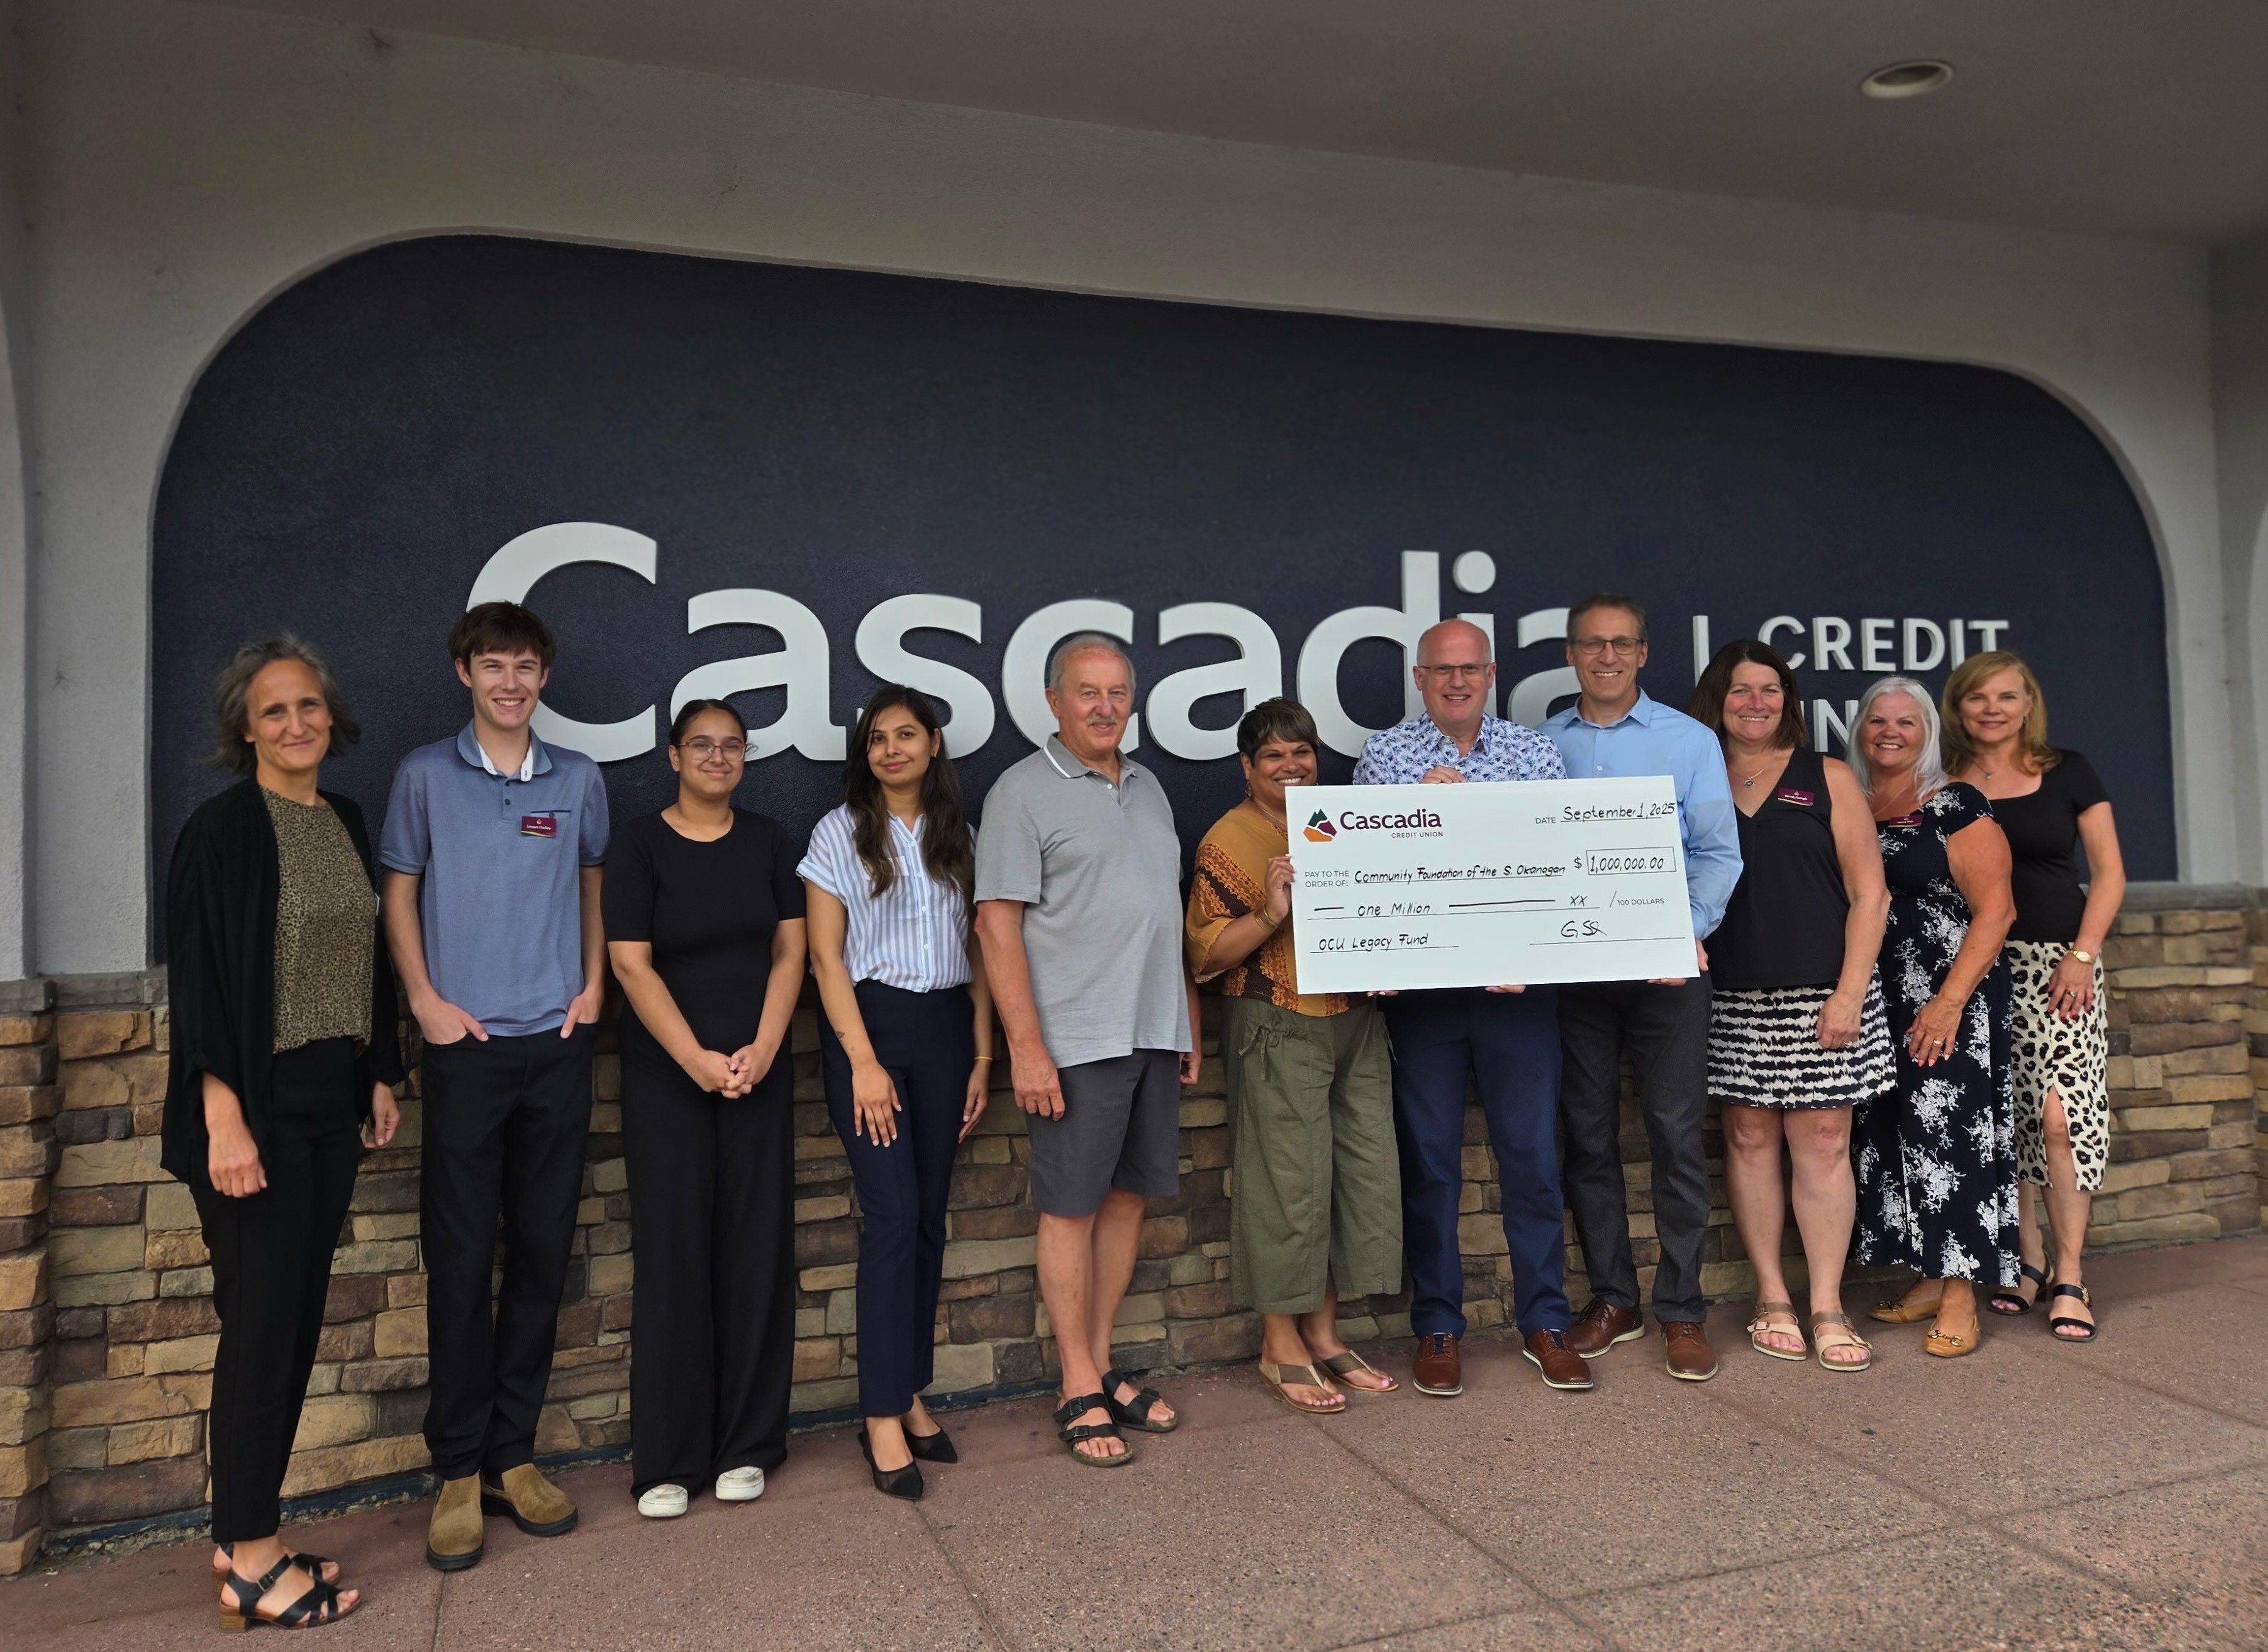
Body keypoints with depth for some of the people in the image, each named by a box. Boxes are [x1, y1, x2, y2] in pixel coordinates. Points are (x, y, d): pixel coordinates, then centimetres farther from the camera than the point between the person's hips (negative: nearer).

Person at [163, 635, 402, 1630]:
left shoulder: (345, 822, 10)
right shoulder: (223, 830, -10)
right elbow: (198, 981, -14)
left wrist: (381, 1076, 14)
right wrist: (225, 1120, -19)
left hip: (333, 1101, 7)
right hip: (258, 1104, -7)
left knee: (300, 1321, 11)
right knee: (263, 1323, -1)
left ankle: (245, 1537, 24)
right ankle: (250, 1563, 12)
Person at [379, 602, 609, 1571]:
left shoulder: (578, 780, 8)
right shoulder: (426, 775, 4)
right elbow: (398, 893, 6)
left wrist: (593, 983, 5)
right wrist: (425, 1000, -4)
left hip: (558, 1044, 2)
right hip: (466, 1044, -2)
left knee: (542, 1253, 6)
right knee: (460, 1259, 1)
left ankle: (512, 1454, 19)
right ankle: (459, 1471, 13)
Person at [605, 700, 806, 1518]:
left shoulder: (768, 841, 7)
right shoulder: (640, 845, -1)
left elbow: (789, 951, 3)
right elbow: (631, 965, -8)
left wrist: (762, 1051, -10)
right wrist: (698, 1061, -15)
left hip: (759, 1073, 3)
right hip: (667, 1076, -2)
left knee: (756, 1250, 4)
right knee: (674, 1252, 0)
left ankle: (747, 1445, 17)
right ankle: (669, 1458, 12)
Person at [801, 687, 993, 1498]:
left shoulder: (958, 837, 10)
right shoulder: (840, 832, 0)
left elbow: (978, 953, 11)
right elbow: (826, 955, -4)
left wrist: (981, 1057, 6)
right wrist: (864, 1062, -12)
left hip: (945, 1029, 4)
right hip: (868, 1025, -4)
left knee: (930, 1217, 6)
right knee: (893, 1213, -10)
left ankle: (912, 1395, 18)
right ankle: (883, 1418, -2)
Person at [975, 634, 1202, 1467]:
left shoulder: (1148, 788, 16)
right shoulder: (1023, 791, -5)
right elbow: (998, 924, -11)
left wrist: (1189, 1018, 17)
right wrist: (1026, 1047, -17)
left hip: (1154, 1033, 7)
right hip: (1075, 1040, -7)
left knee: (1127, 1197, 11)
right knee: (1071, 1209, 1)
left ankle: (1103, 1367, 24)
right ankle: (1080, 1392, 12)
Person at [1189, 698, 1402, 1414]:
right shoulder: (1228, 840, -3)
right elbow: (1207, 954, -7)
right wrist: (1271, 914, -21)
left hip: (1357, 1021, 7)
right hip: (1278, 1030, -6)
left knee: (1364, 1171, 8)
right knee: (1288, 1180, -3)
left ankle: (1323, 1332, 22)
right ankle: (1280, 1346, 12)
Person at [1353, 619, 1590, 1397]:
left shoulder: (1534, 752, 8)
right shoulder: (1384, 755, 5)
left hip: (1519, 983, 1)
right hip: (1421, 984, -1)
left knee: (1533, 1152, 6)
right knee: (1429, 1158, 7)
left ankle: (1543, 1322, 22)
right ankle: (1437, 1326, 20)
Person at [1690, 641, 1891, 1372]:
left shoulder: (1827, 778, 4)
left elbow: (1869, 893, 0)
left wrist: (1850, 992, -8)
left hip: (1819, 996, -1)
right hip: (1732, 1000, 1)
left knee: (1822, 1142, 0)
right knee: (1750, 1139, 5)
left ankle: (1827, 1305, 9)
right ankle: (1771, 1298, 16)